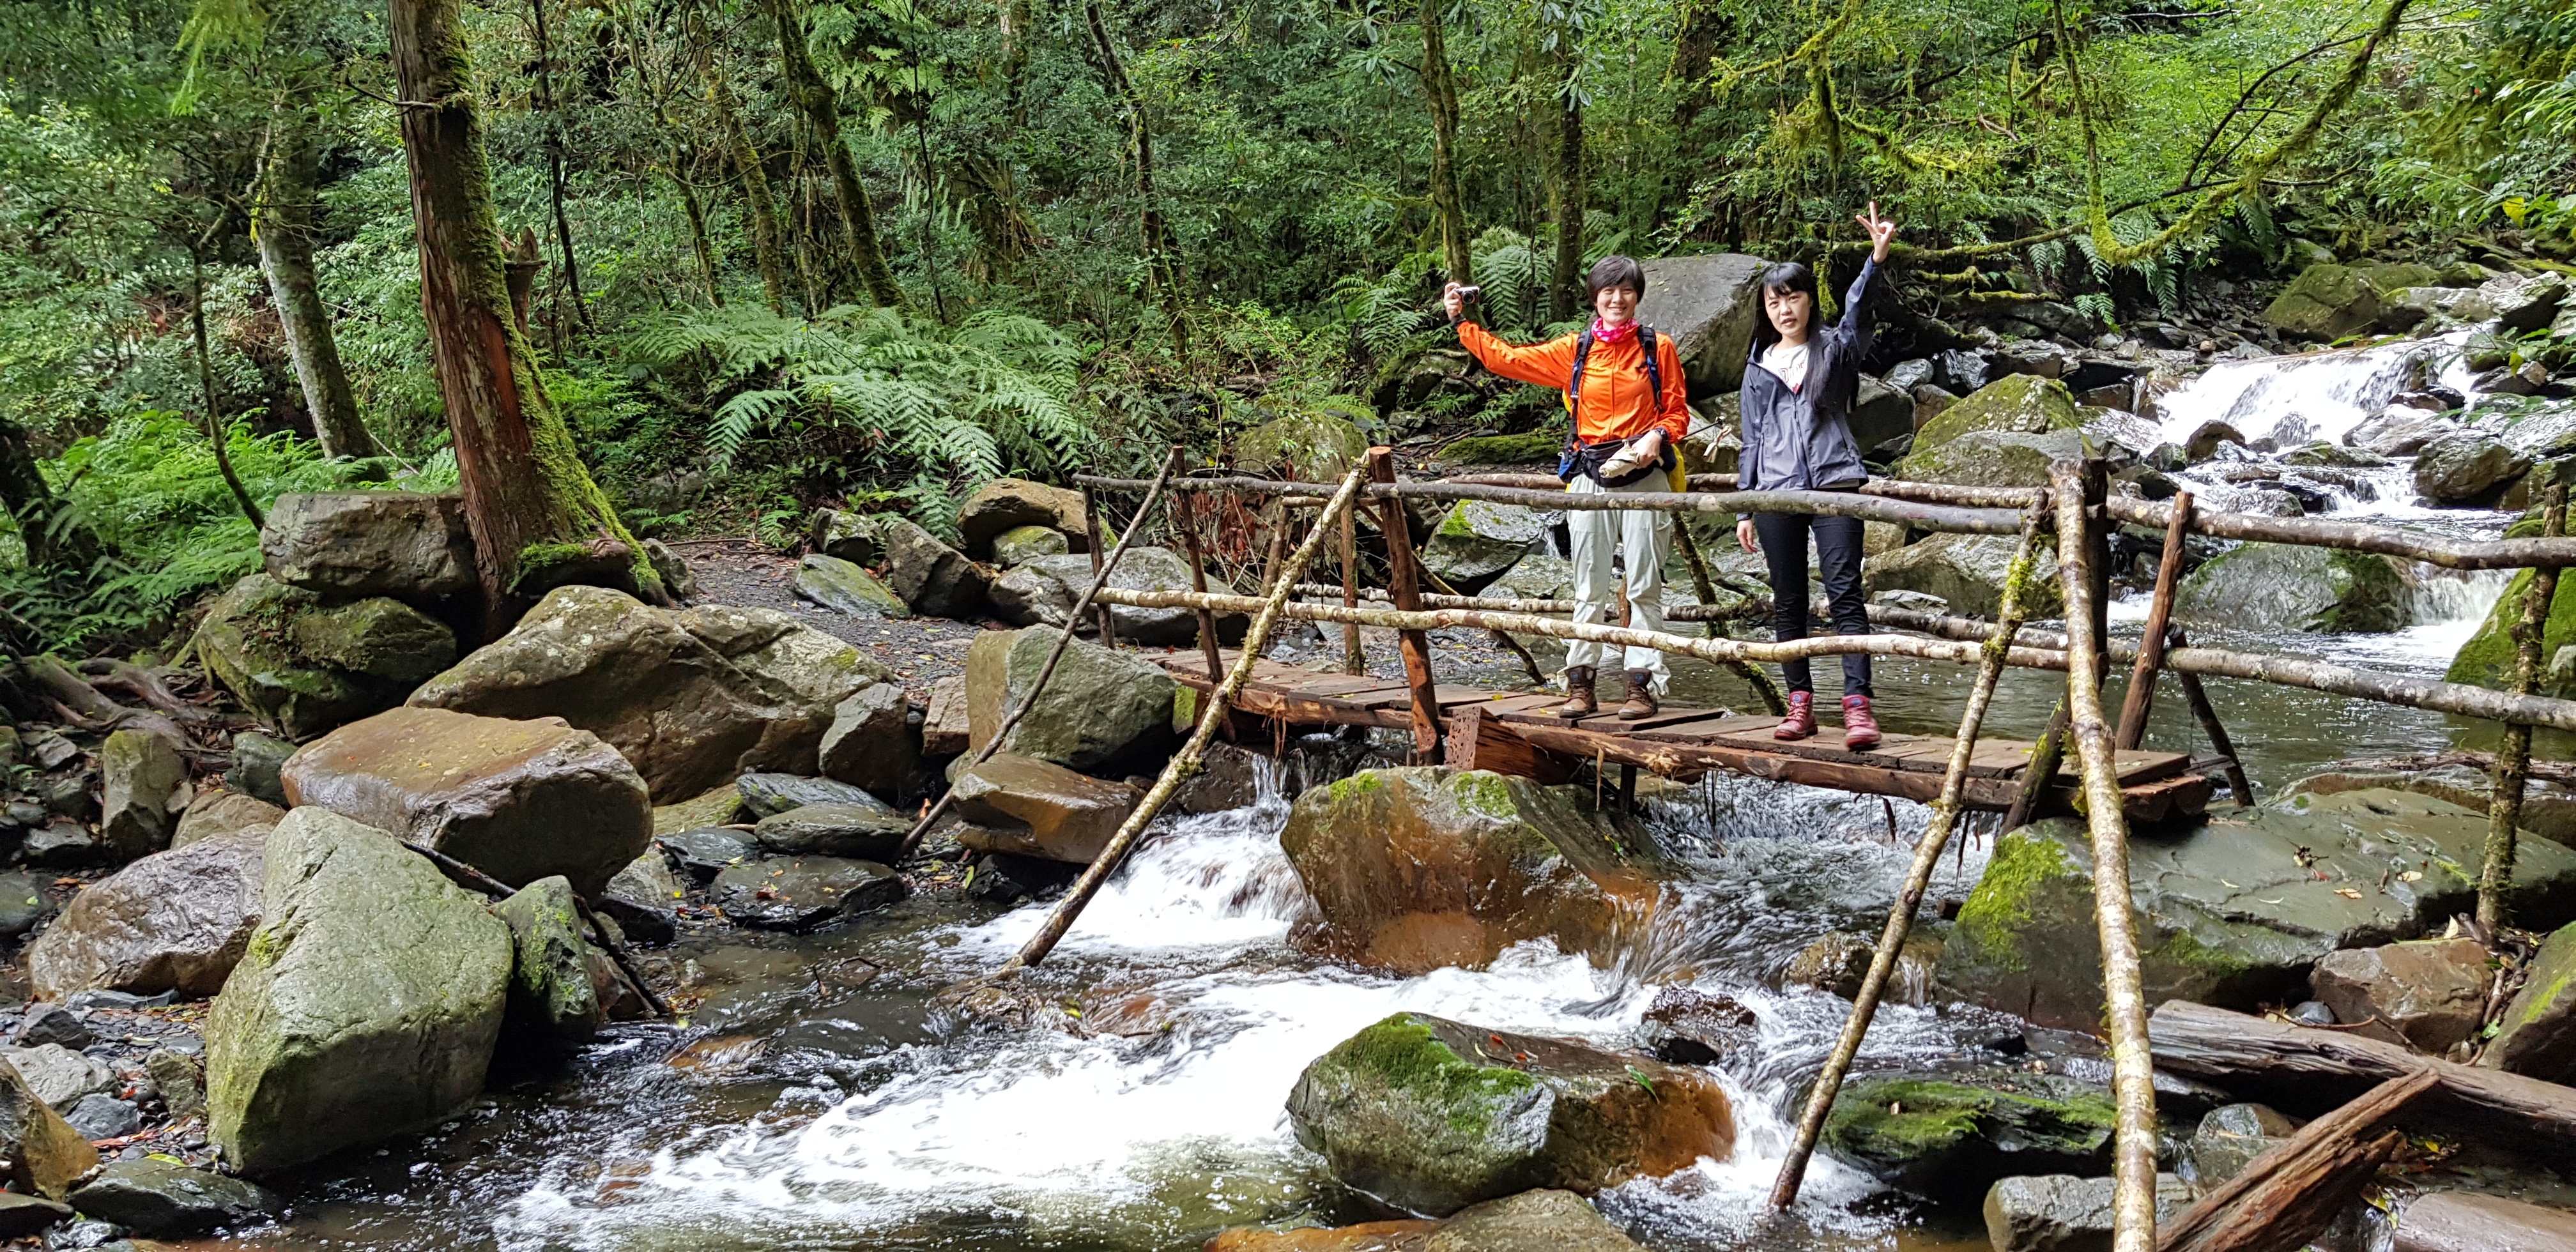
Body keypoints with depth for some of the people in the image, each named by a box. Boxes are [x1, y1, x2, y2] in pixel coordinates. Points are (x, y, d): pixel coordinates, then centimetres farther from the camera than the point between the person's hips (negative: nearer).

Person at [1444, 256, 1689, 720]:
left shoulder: (1657, 348, 4)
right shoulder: (1574, 351, 8)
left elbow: (1677, 411, 6)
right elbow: (1505, 358, 11)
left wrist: (1657, 437, -13)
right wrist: (1462, 322, 10)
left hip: (1644, 478, -2)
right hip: (1590, 479, 2)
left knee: (1644, 586, -3)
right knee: (1590, 588, 3)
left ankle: (1644, 683, 1)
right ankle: (1581, 684, 7)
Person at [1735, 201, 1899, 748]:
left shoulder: (1836, 348, 9)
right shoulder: (1758, 367, 17)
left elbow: (1857, 311, -13)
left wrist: (1876, 258, -31)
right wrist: (1744, 507, 12)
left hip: (1834, 483, -3)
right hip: (1775, 492, 3)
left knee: (1844, 591, -11)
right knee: (1788, 601, 4)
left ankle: (1858, 706, -17)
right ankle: (1800, 704, 9)